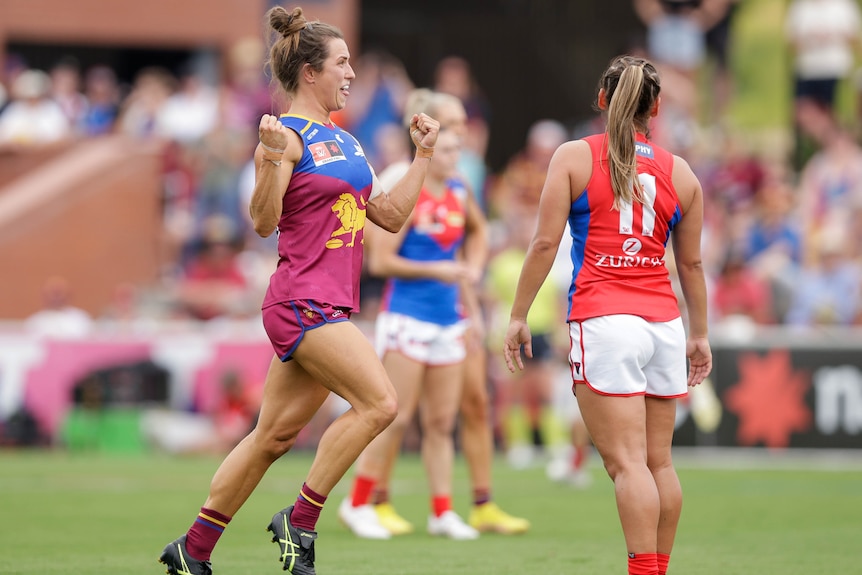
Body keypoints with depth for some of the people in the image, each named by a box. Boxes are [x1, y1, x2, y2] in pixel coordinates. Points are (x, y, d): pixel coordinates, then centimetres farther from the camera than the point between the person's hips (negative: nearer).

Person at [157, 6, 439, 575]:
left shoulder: (344, 140, 18)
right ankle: (299, 522, -8)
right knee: (379, 401, -18)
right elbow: (264, 222, -14)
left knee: (275, 435, 9)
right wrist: (273, 159, -28)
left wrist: (424, 154, 19)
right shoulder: (288, 135, -8)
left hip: (332, 307, 8)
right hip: (303, 299, -8)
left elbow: (391, 215, 20)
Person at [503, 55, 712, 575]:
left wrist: (518, 316, 3)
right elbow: (691, 264, 16)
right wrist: (700, 335, 25)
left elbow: (545, 244, -3)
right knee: (659, 461, 11)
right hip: (664, 320, 4)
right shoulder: (681, 173, 10)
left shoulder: (575, 157, 2)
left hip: (604, 321, -4)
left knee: (627, 462, -9)